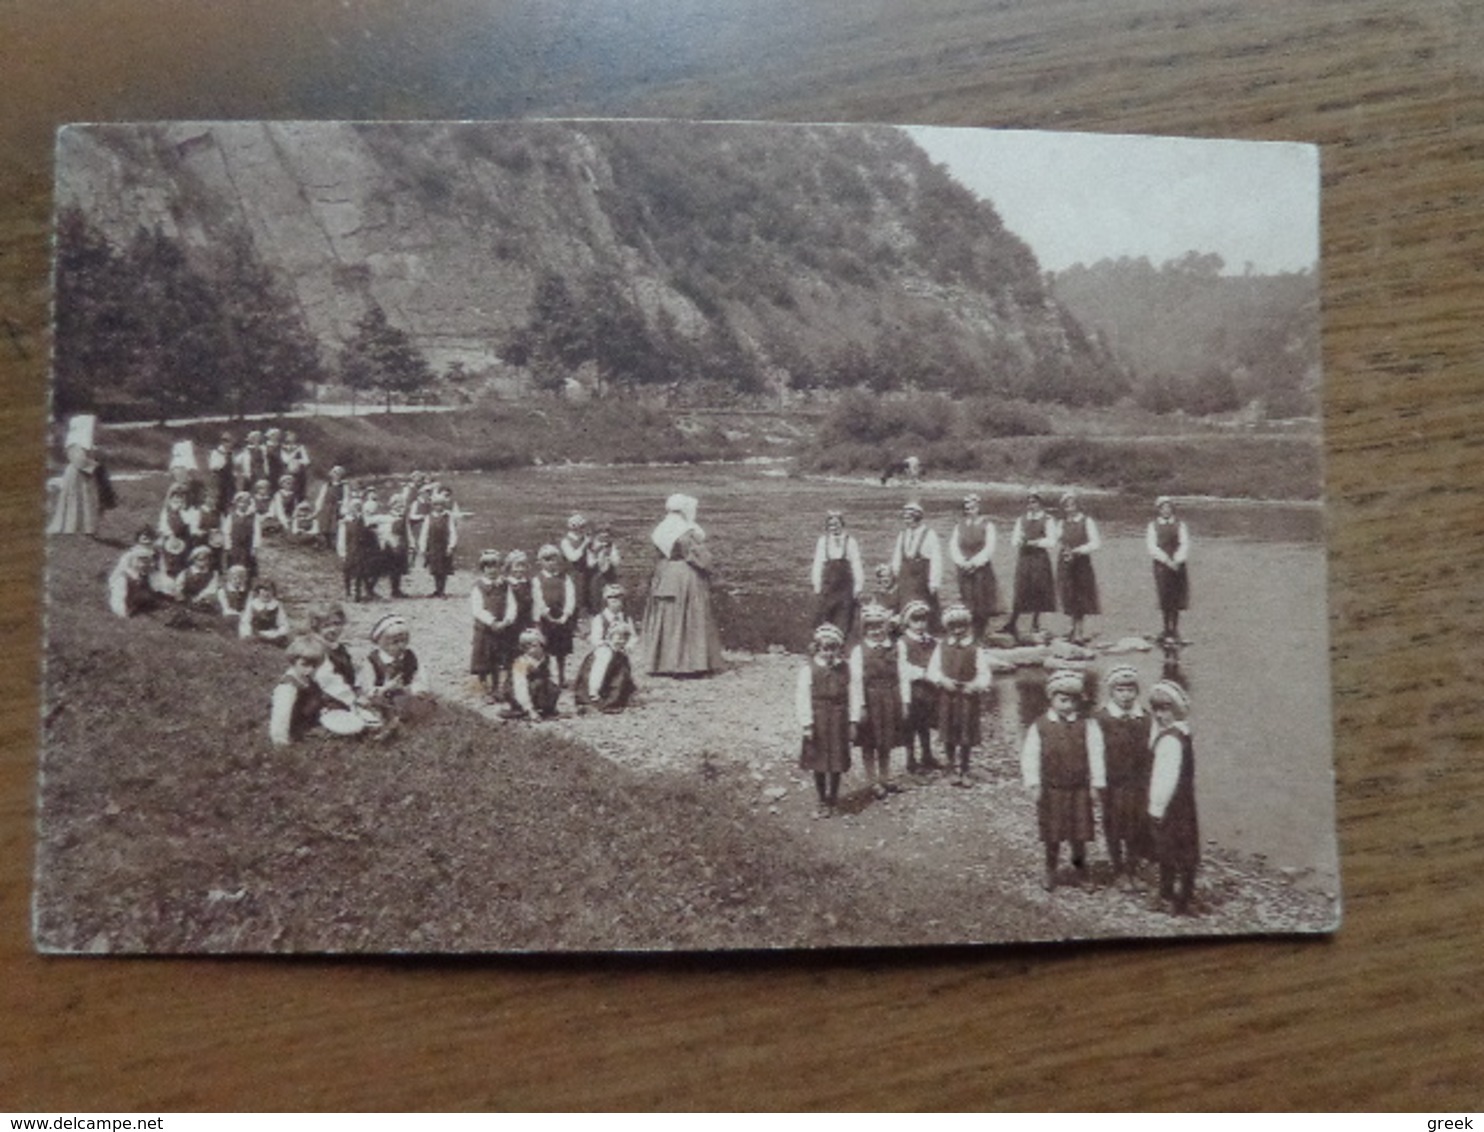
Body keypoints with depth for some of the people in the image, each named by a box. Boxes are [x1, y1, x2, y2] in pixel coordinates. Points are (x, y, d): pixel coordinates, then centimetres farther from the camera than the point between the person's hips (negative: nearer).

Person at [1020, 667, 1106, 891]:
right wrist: (1034, 783, -10)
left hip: (1079, 789, 0)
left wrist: (1096, 783, -6)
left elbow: (1095, 754, -4)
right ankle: (1050, 872, 25)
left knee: (1078, 834, 8)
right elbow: (1030, 756, -6)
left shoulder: (1087, 726, -5)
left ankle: (1079, 864, 35)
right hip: (1051, 790, 0)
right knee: (1052, 836, 8)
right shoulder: (1039, 727, -6)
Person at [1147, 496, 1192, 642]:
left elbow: (1184, 544, -1)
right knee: (1164, 599, -1)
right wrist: (1167, 561, -15)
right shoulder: (1153, 526, 4)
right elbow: (1152, 547, -4)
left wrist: (1177, 561, -16)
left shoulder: (1180, 524, 7)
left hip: (1177, 565, 1)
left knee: (1177, 599, 1)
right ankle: (1167, 629, 8)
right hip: (1161, 565, -1)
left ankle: (1175, 629, 11)